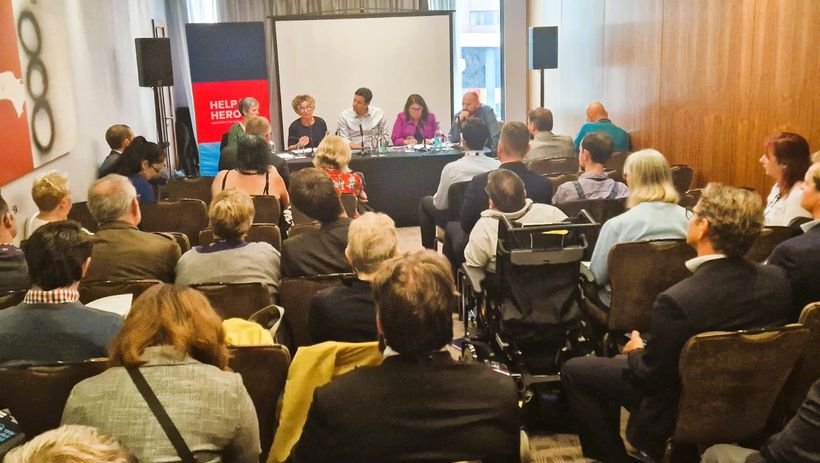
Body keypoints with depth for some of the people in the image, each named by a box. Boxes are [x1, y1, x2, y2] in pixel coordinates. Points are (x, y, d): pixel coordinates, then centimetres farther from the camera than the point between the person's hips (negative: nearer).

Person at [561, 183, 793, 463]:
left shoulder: (677, 301, -34)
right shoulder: (778, 279, -15)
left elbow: (649, 378, -21)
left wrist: (636, 352, 1)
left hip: (680, 414, -6)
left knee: (573, 370, 8)